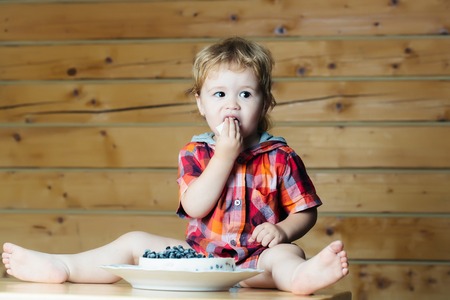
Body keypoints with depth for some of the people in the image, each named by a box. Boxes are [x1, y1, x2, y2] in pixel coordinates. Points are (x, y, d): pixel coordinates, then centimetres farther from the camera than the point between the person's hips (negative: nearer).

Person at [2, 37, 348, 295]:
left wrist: (281, 230, -15)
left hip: (253, 262, -4)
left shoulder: (281, 157, 4)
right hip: (199, 254, 4)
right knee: (135, 241, -5)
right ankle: (60, 267, -11)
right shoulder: (195, 154, 7)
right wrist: (225, 155, -13)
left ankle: (301, 276, -70)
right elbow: (195, 207, -9)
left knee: (287, 255, -34)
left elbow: (305, 212, 7)